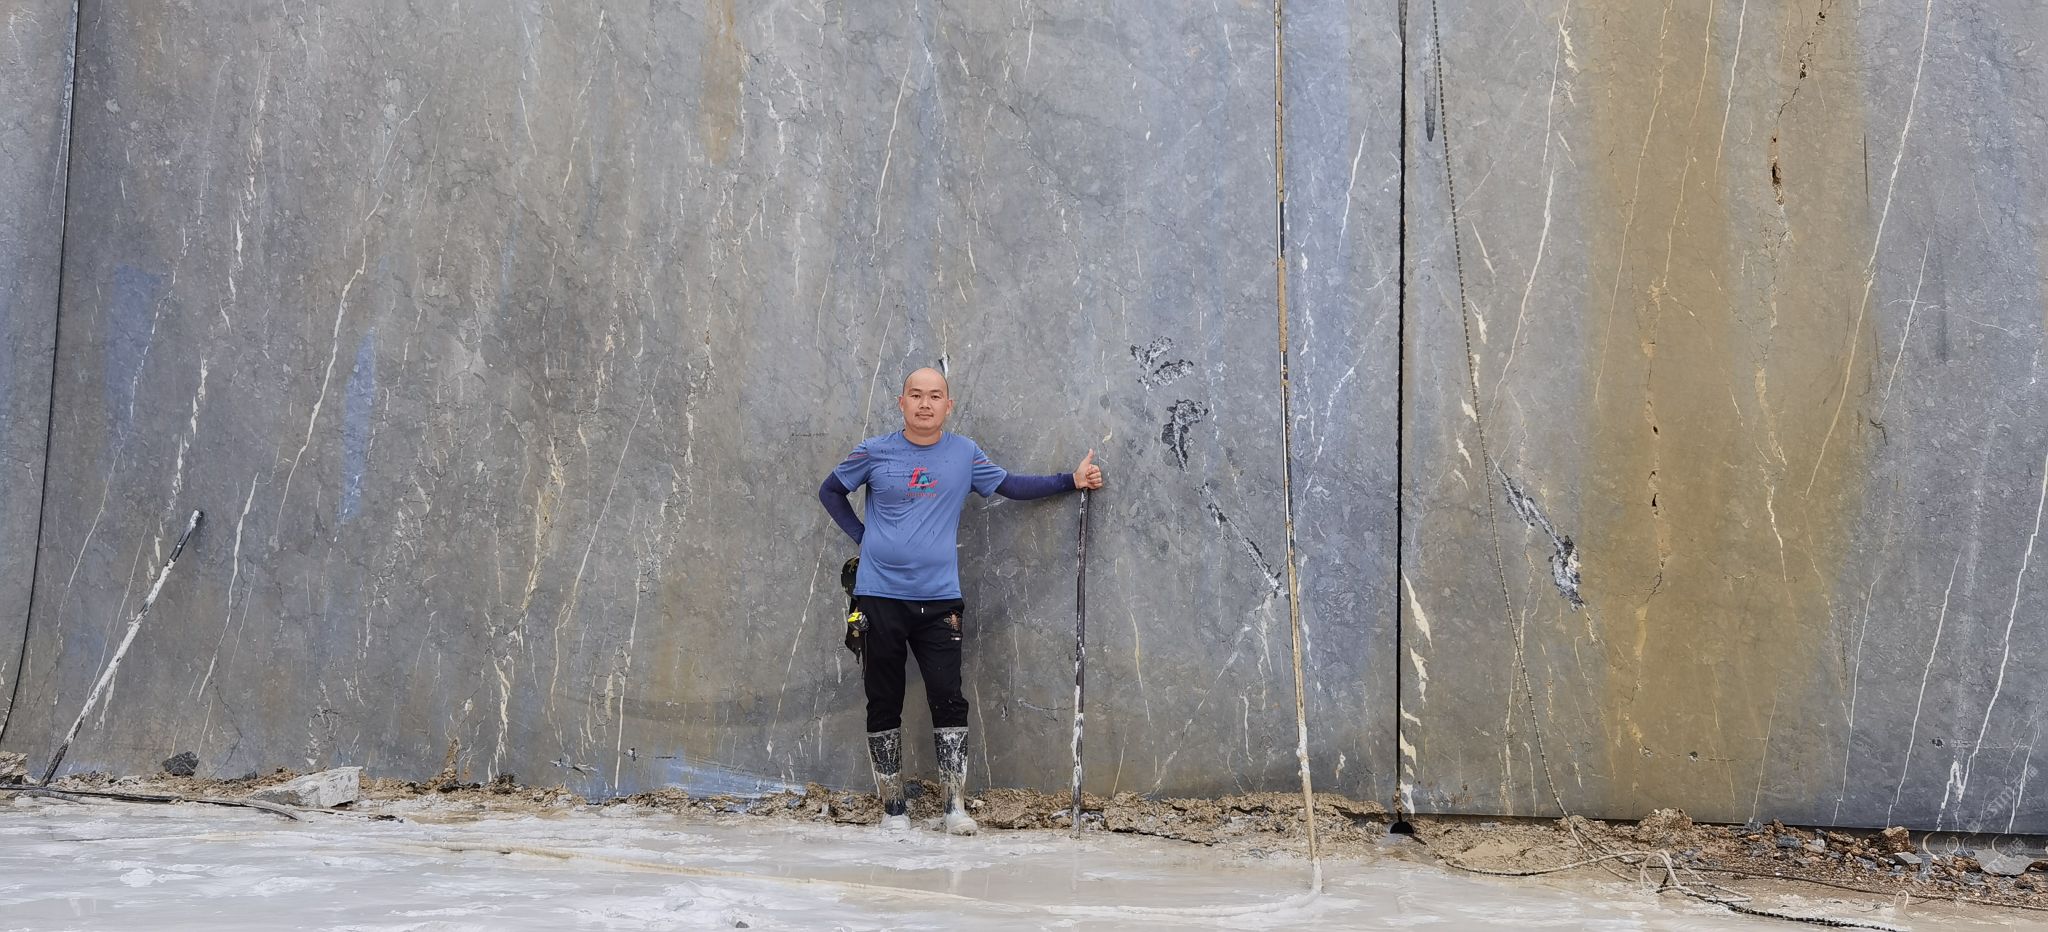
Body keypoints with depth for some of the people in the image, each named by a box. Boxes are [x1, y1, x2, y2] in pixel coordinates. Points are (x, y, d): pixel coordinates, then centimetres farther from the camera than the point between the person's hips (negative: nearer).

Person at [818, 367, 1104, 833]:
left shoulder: (964, 454, 5)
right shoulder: (874, 452, 2)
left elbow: (1010, 486, 10)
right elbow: (829, 491, 14)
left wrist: (1072, 480, 1)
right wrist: (860, 535, 3)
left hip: (938, 600, 1)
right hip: (879, 597, 0)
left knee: (949, 701, -3)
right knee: (884, 704, 5)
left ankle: (955, 807, 5)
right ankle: (892, 808, 14)